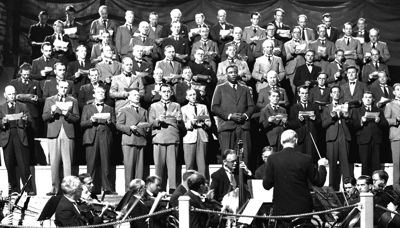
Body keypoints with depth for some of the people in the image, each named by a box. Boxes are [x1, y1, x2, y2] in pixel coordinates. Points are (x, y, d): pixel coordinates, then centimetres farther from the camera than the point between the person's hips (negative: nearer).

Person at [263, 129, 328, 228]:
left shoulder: (272, 159, -9)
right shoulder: (306, 159, -8)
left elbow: (266, 185, -5)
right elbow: (319, 182, -1)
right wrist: (322, 166, 17)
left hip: (281, 209, 0)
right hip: (303, 208, 1)